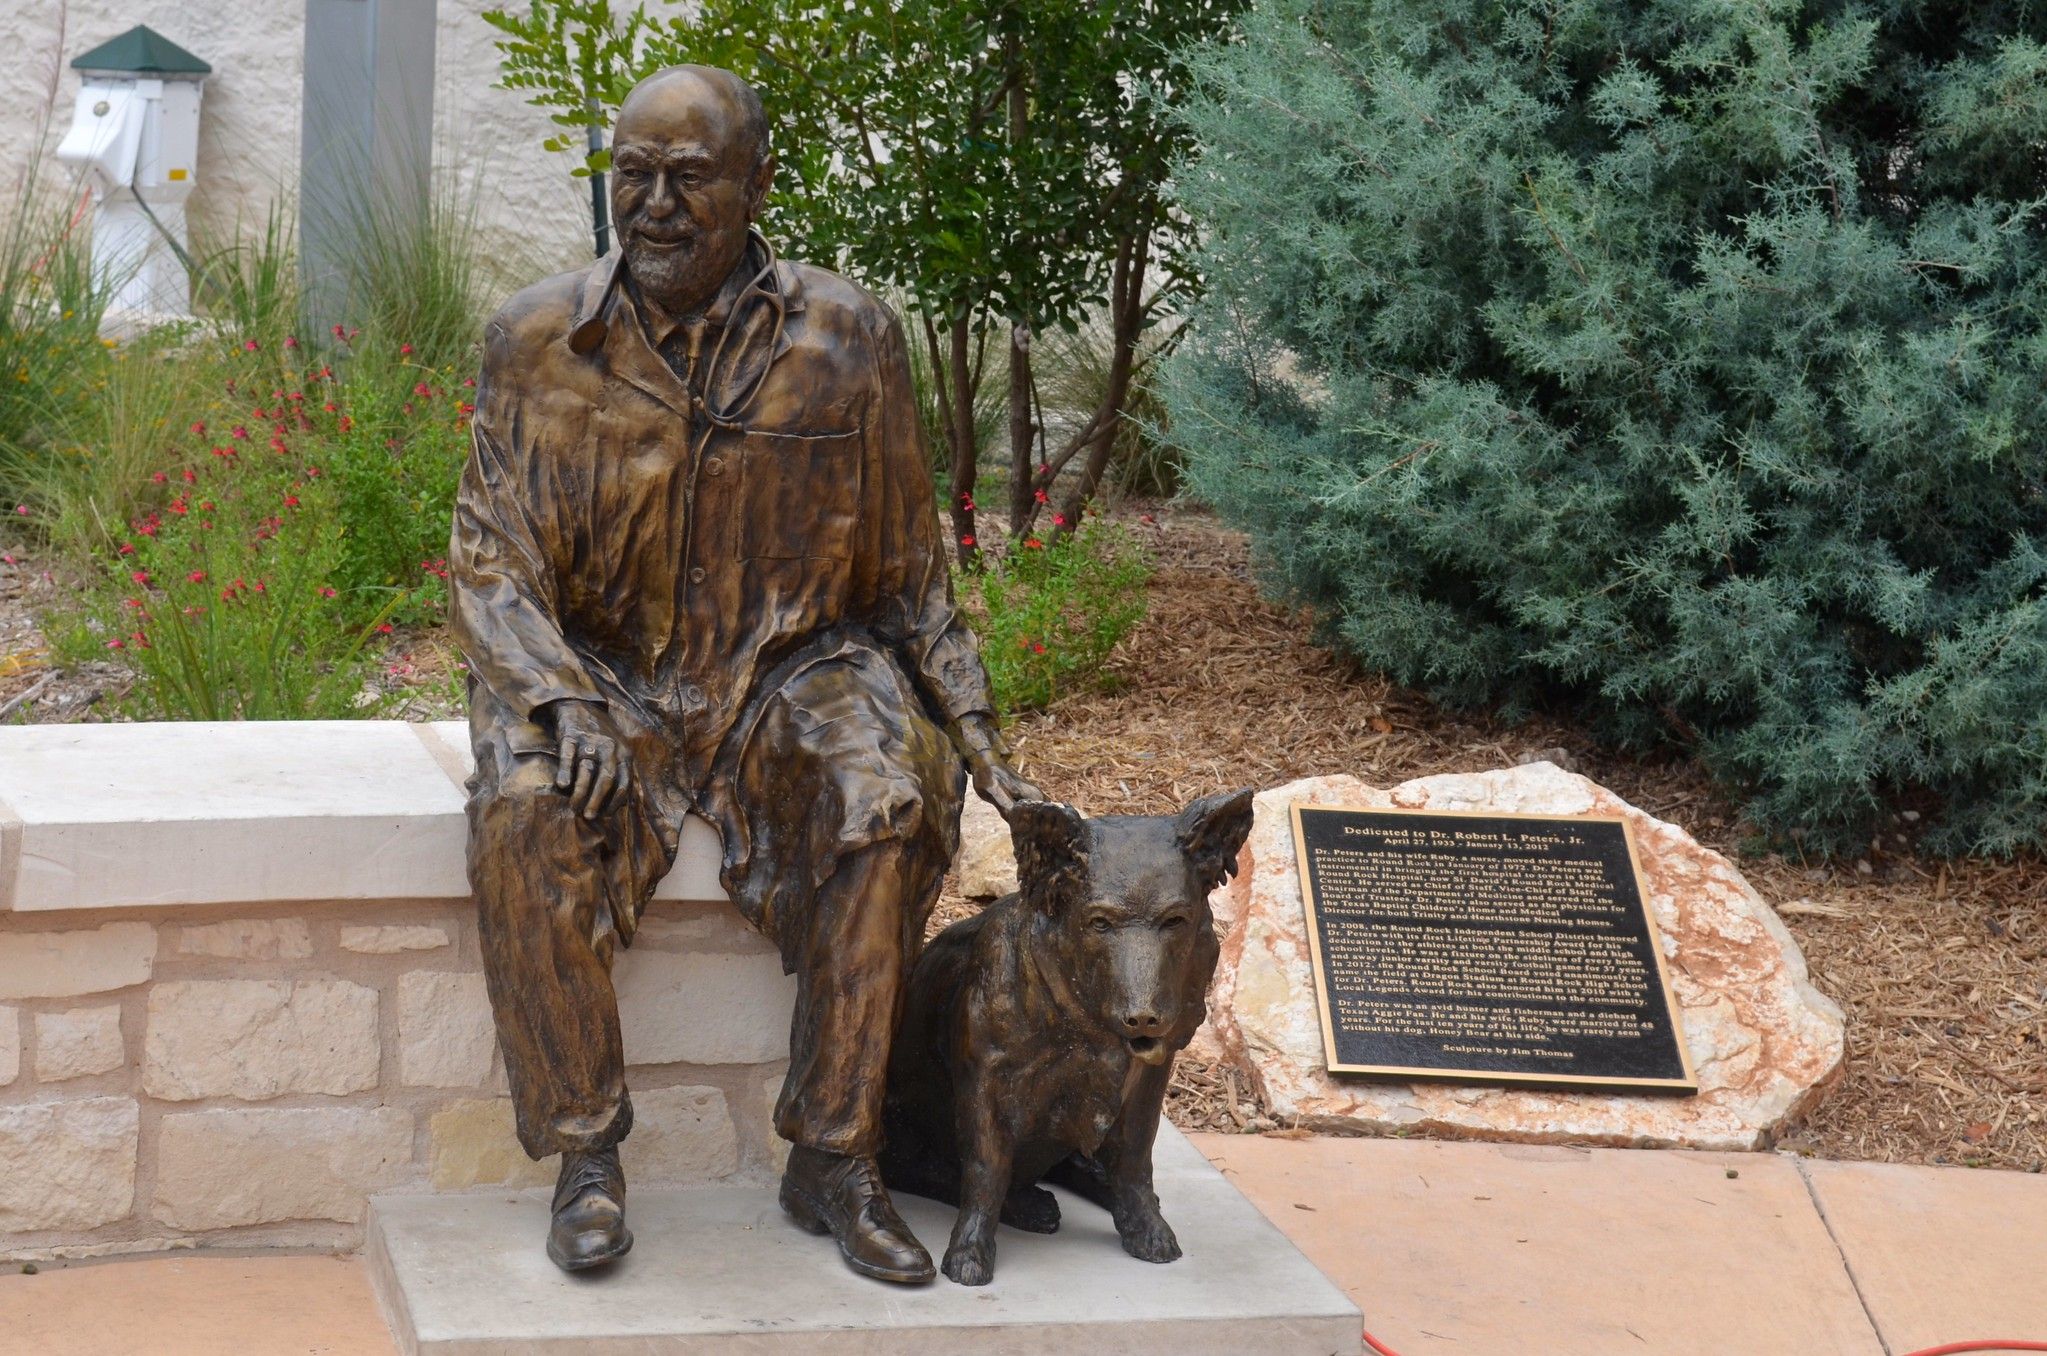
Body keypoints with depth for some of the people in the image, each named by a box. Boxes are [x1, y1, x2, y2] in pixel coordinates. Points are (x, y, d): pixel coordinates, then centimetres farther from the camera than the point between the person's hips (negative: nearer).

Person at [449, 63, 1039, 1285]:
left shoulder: (848, 339, -4)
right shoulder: (541, 339, -4)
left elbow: (910, 576, 4)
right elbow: (493, 566, -5)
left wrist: (980, 739, -7)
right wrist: (564, 705, -23)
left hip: (790, 673, 0)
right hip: (600, 676, 0)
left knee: (888, 801, -31)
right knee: (528, 817, -31)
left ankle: (833, 1160, -18)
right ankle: (586, 1157, -16)